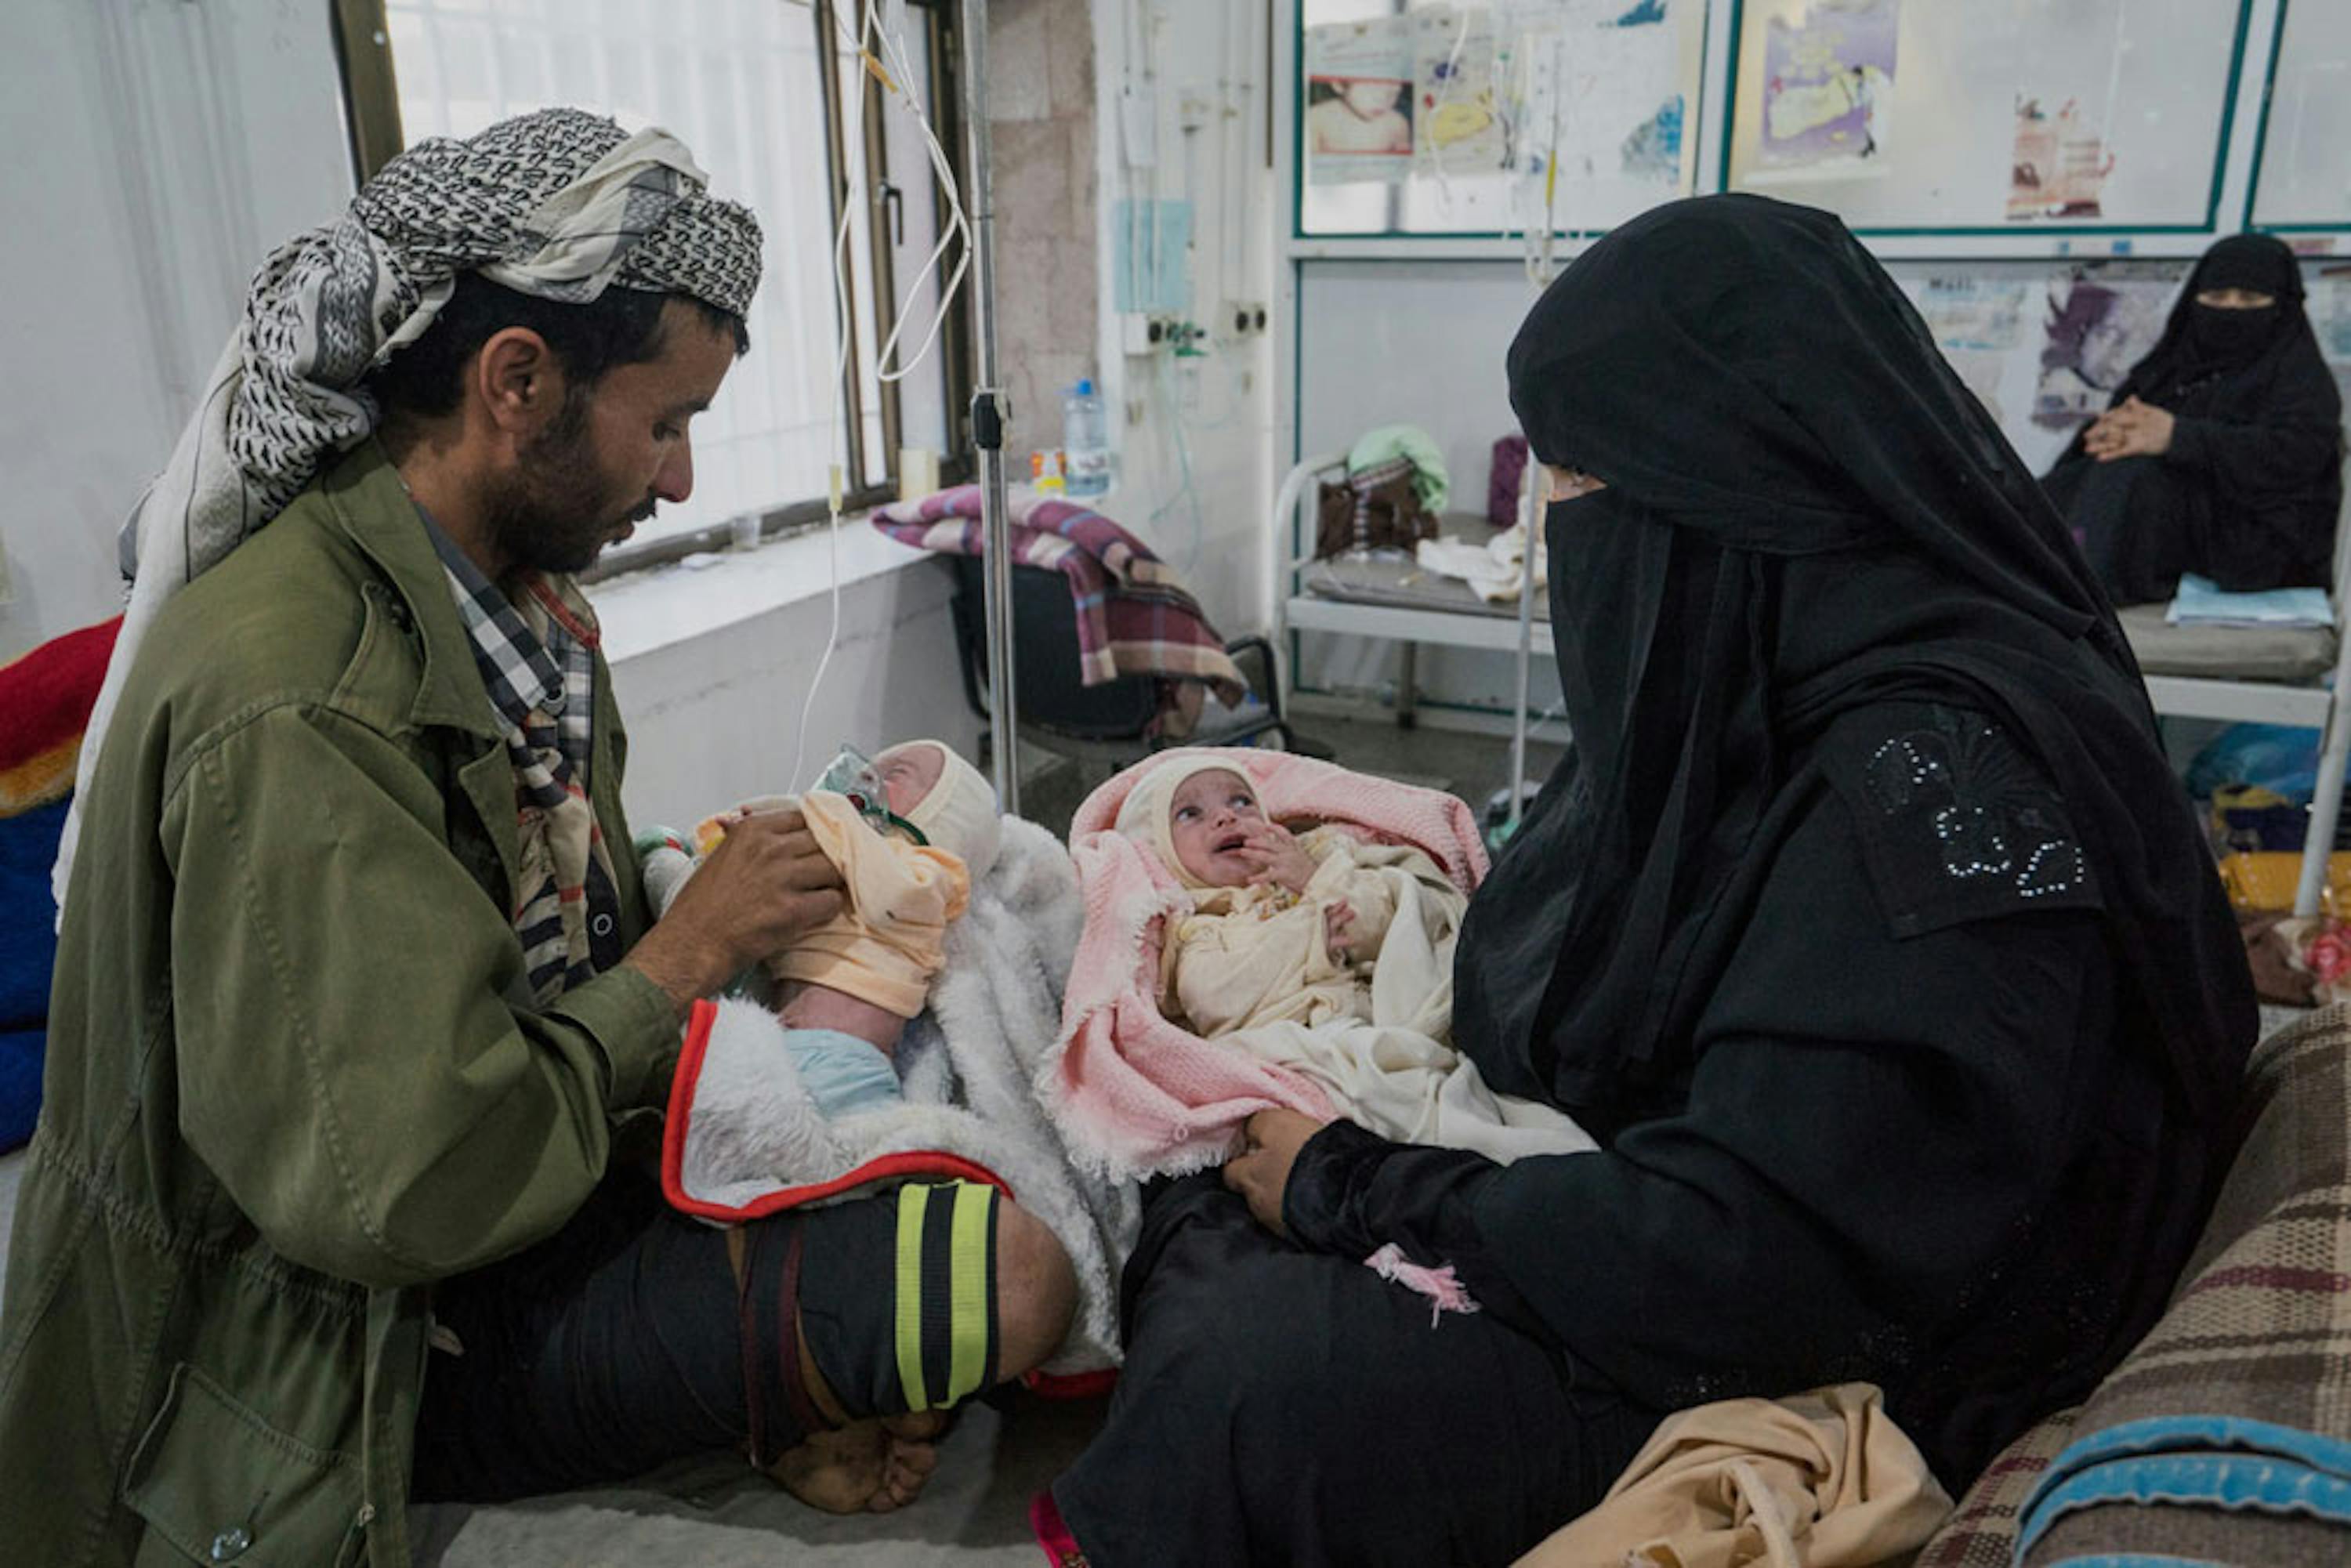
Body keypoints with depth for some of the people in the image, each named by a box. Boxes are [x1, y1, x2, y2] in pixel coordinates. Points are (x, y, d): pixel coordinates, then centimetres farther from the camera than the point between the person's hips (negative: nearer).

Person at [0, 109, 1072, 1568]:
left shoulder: (521, 599, 2)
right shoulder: (297, 707, -28)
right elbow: (407, 1199, -28)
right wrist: (689, 950, -19)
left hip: (556, 1166, 9)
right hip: (378, 1345, -9)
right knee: (1010, 1279, -21)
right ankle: (783, 1393, 7)